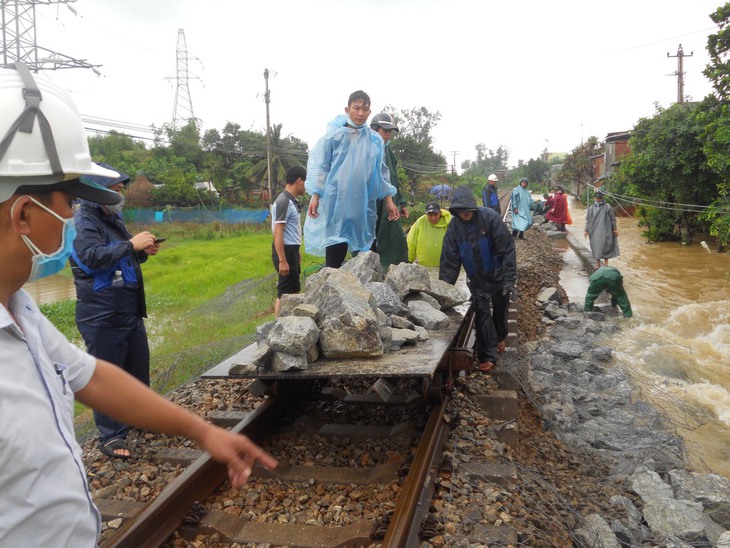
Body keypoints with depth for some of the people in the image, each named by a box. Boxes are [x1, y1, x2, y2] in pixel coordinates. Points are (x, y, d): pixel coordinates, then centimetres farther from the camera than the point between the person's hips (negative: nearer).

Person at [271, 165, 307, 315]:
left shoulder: (291, 200, 11)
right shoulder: (283, 202, -18)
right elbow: (278, 233, -22)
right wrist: (282, 260, -24)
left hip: (291, 250, 10)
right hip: (285, 251, -10)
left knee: (294, 290, 18)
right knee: (284, 293, -3)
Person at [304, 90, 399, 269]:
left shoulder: (375, 140, 8)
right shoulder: (334, 135, -1)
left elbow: (381, 172, 14)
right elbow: (318, 166, -1)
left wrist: (389, 200, 11)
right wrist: (315, 197, -9)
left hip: (364, 204, 3)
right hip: (336, 202, -3)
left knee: (363, 253, 6)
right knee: (335, 250, -5)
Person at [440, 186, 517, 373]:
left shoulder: (490, 217, -23)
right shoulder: (454, 226, -13)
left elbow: (507, 250, -21)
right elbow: (449, 260, -10)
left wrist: (509, 280, -25)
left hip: (498, 275, -1)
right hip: (477, 279, 1)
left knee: (500, 310, 15)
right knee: (482, 313, -6)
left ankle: (499, 338, 44)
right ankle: (487, 355, 4)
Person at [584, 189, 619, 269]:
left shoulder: (607, 207, 0)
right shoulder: (591, 209, 7)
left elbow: (613, 218, 3)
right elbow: (588, 220, 9)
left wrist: (615, 229, 2)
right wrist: (586, 230, 2)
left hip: (605, 231, -2)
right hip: (594, 232, 2)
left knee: (605, 246, -4)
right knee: (596, 247, 5)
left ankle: (606, 262, 8)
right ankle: (597, 263, 17)